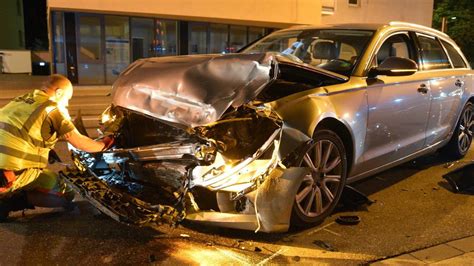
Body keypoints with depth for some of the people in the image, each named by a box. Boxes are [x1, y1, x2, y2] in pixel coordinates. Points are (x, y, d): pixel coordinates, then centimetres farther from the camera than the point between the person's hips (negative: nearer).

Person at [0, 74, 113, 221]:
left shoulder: (20, 100, 16)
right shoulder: (53, 108, -5)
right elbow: (79, 142, -1)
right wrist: (103, 144, 15)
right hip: (12, 175, -7)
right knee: (65, 195, 7)